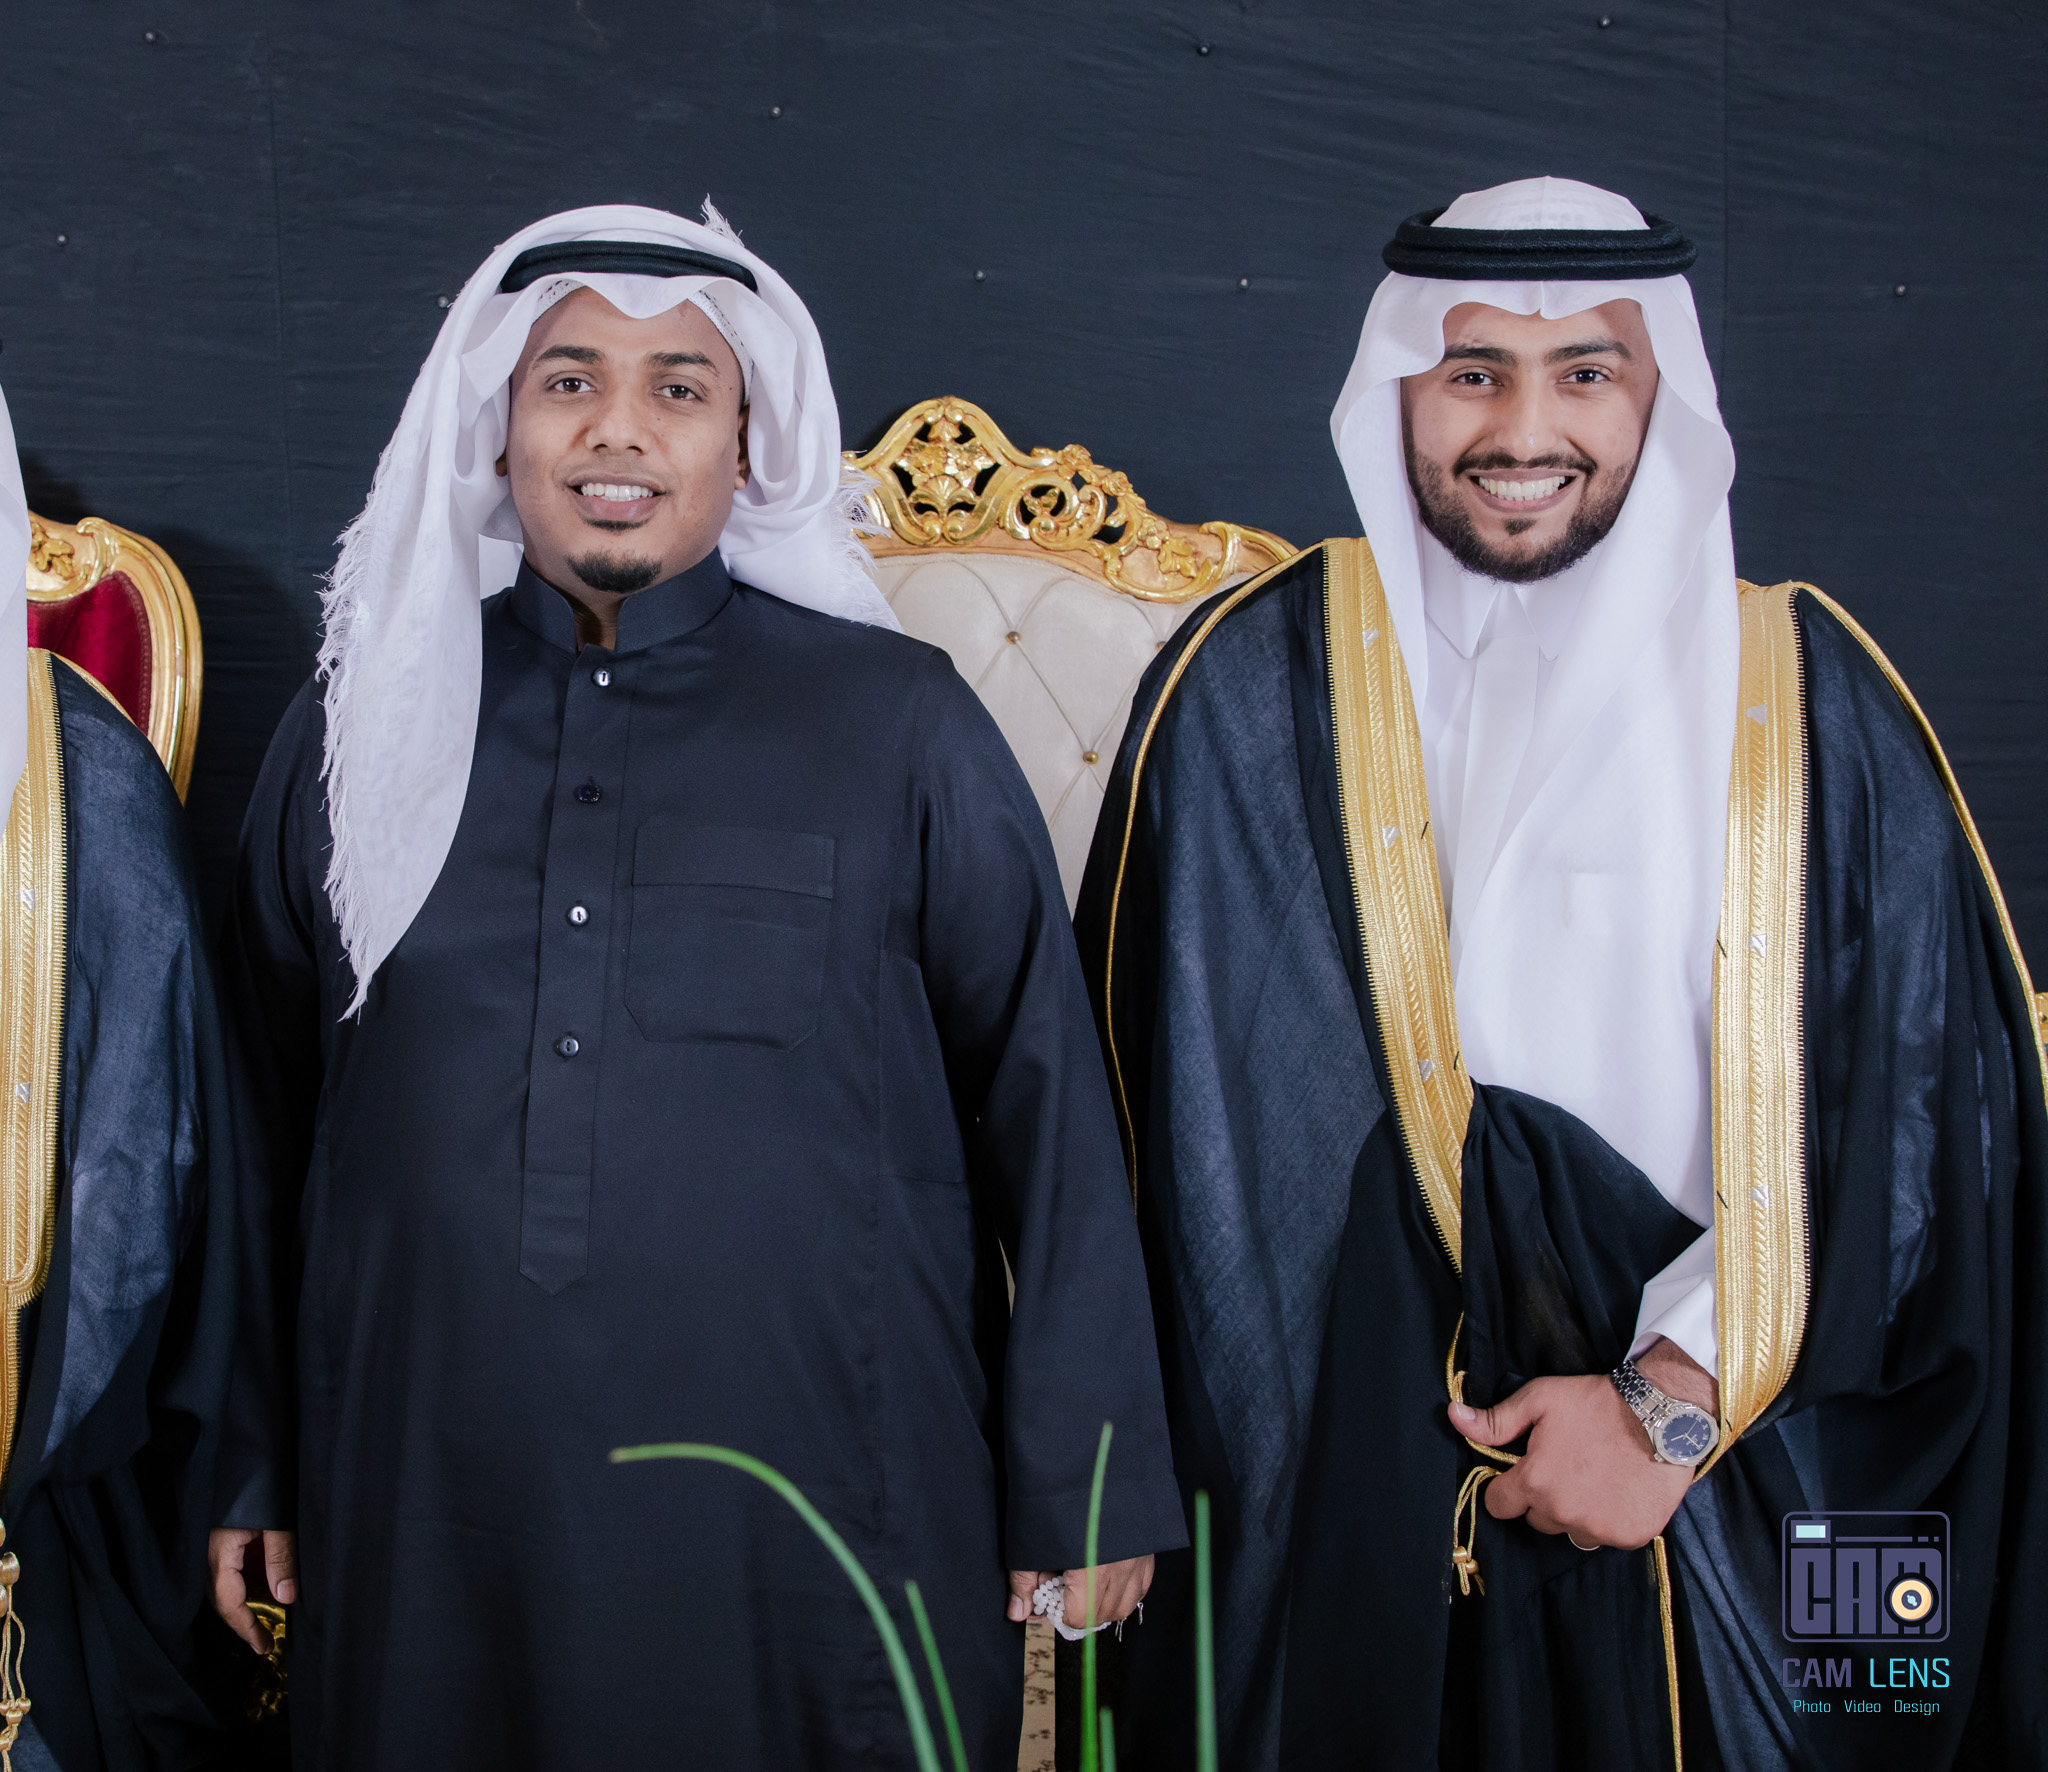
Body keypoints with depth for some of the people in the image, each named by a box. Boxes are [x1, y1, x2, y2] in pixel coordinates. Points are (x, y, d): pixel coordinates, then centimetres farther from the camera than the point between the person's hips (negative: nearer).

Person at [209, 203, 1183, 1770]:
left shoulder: (896, 724, -1)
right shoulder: (363, 732, 6)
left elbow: (1045, 1106, 0)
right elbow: (273, 1123, 12)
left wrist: (1085, 1479, -1)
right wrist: (252, 1466, 14)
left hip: (810, 1509, -2)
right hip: (433, 1515, 2)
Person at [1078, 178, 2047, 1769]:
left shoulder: (1806, 698, 0)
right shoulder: (1253, 689, -1)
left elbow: (1910, 1099, -3)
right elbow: (1195, 1102, -1)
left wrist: (1674, 1398, -11)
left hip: (1723, 1506, 1)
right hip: (1345, 1490, 0)